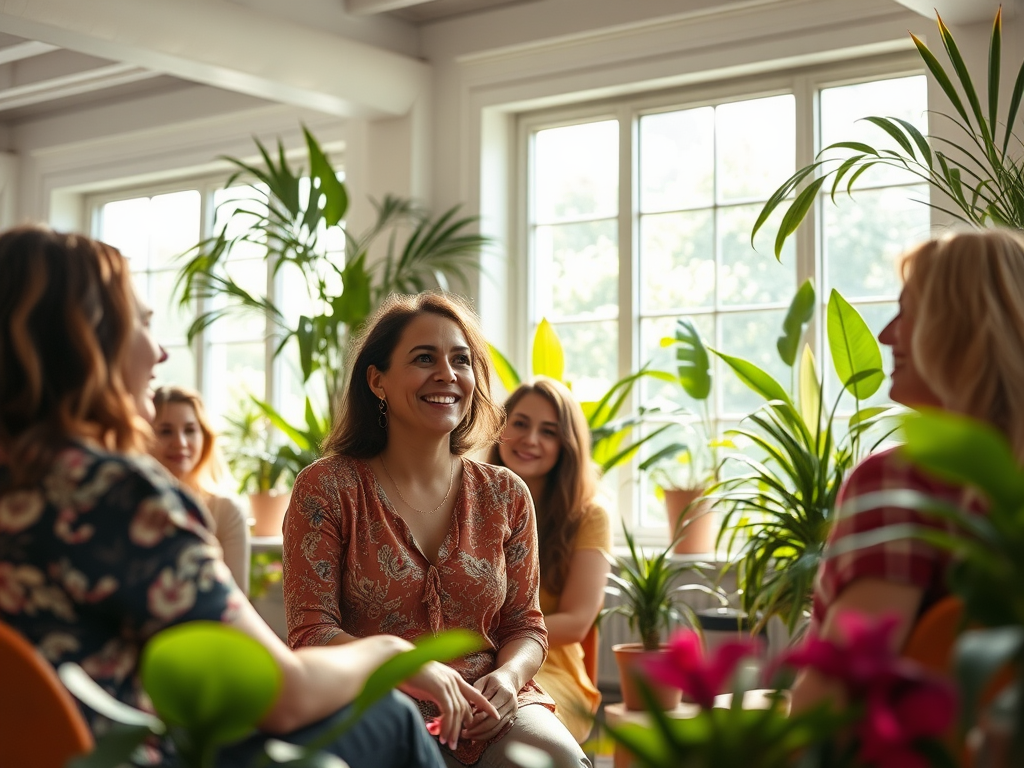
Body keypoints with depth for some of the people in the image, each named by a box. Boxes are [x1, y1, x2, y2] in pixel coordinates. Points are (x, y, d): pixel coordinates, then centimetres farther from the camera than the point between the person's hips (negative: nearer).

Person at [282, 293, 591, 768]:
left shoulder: (505, 495, 8)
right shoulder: (326, 488, -1)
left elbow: (525, 626, 12)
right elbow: (311, 633, -6)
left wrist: (508, 676, -12)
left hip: (487, 712, 3)